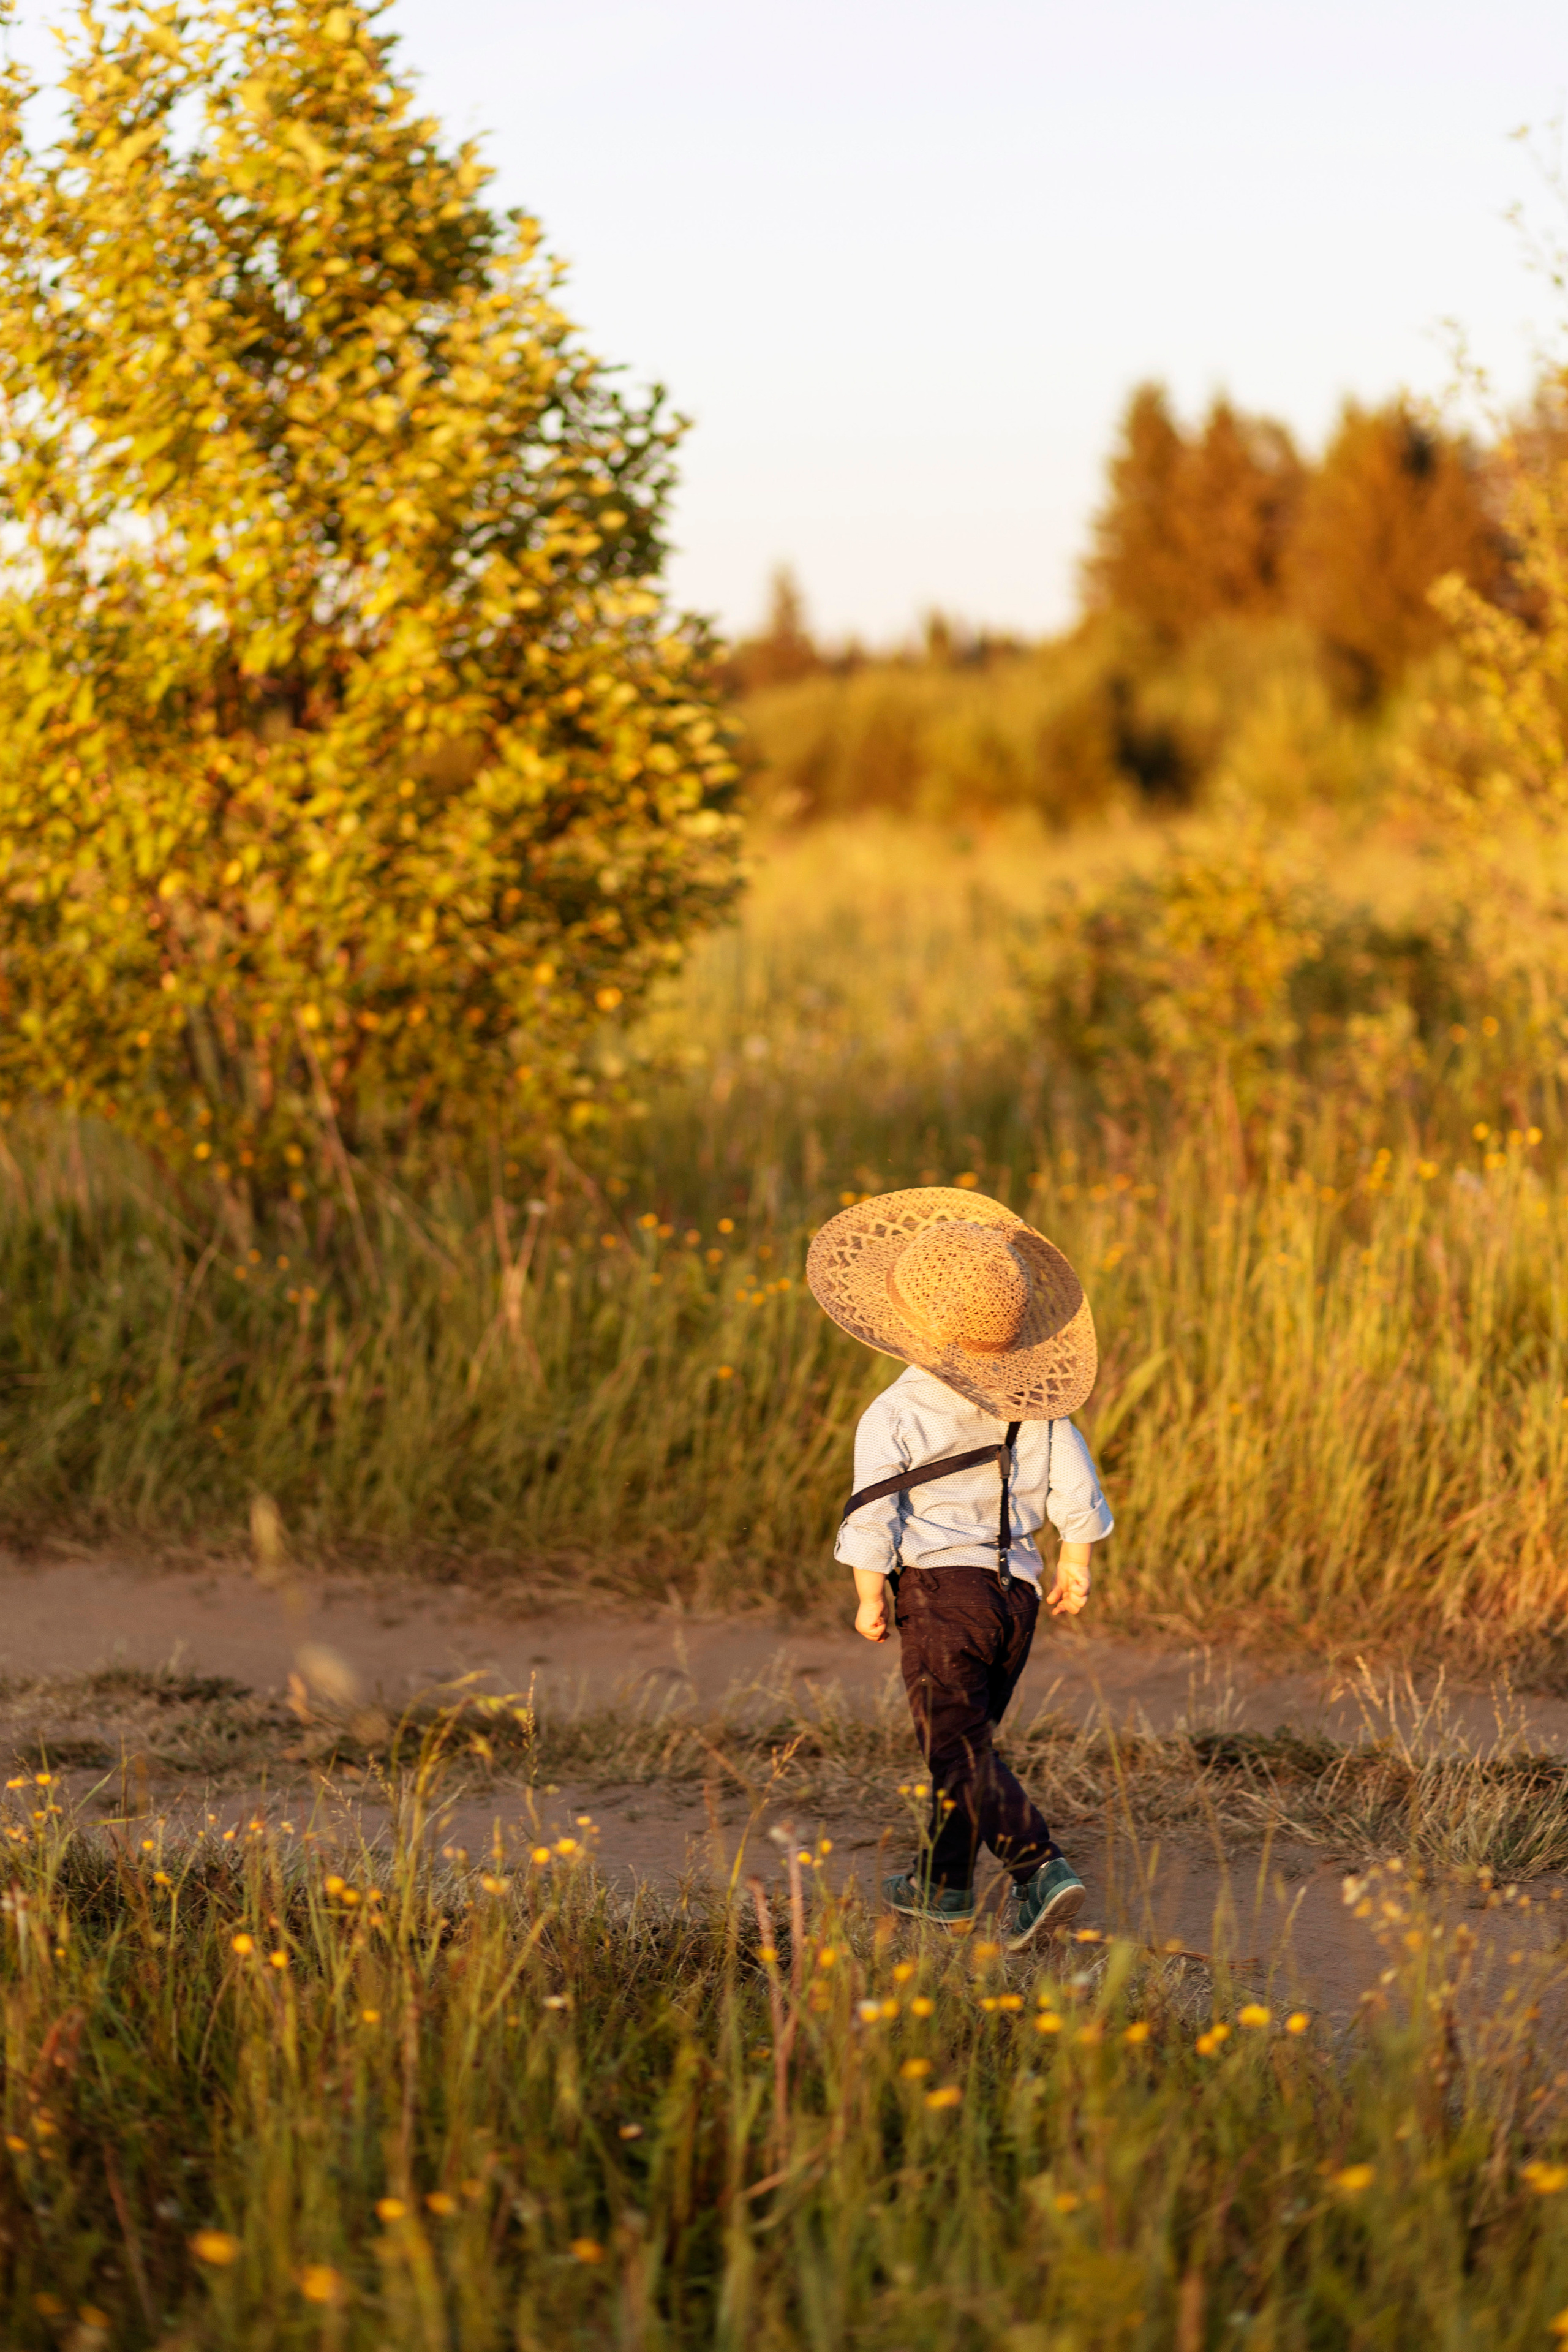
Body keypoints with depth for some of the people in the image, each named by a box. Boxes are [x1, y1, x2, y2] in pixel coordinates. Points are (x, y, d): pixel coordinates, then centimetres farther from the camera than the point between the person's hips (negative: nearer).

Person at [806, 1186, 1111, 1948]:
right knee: (965, 1736, 19)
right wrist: (1075, 1565, 22)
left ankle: (1041, 1867, -21)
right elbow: (1075, 1492, 8)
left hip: (941, 1584, -6)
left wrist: (868, 1598, 4)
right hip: (1015, 1588, 6)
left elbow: (872, 1519, -8)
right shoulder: (1033, 1407, 4)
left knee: (958, 1748, -5)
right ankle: (942, 1883, 29)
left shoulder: (893, 1415, -10)